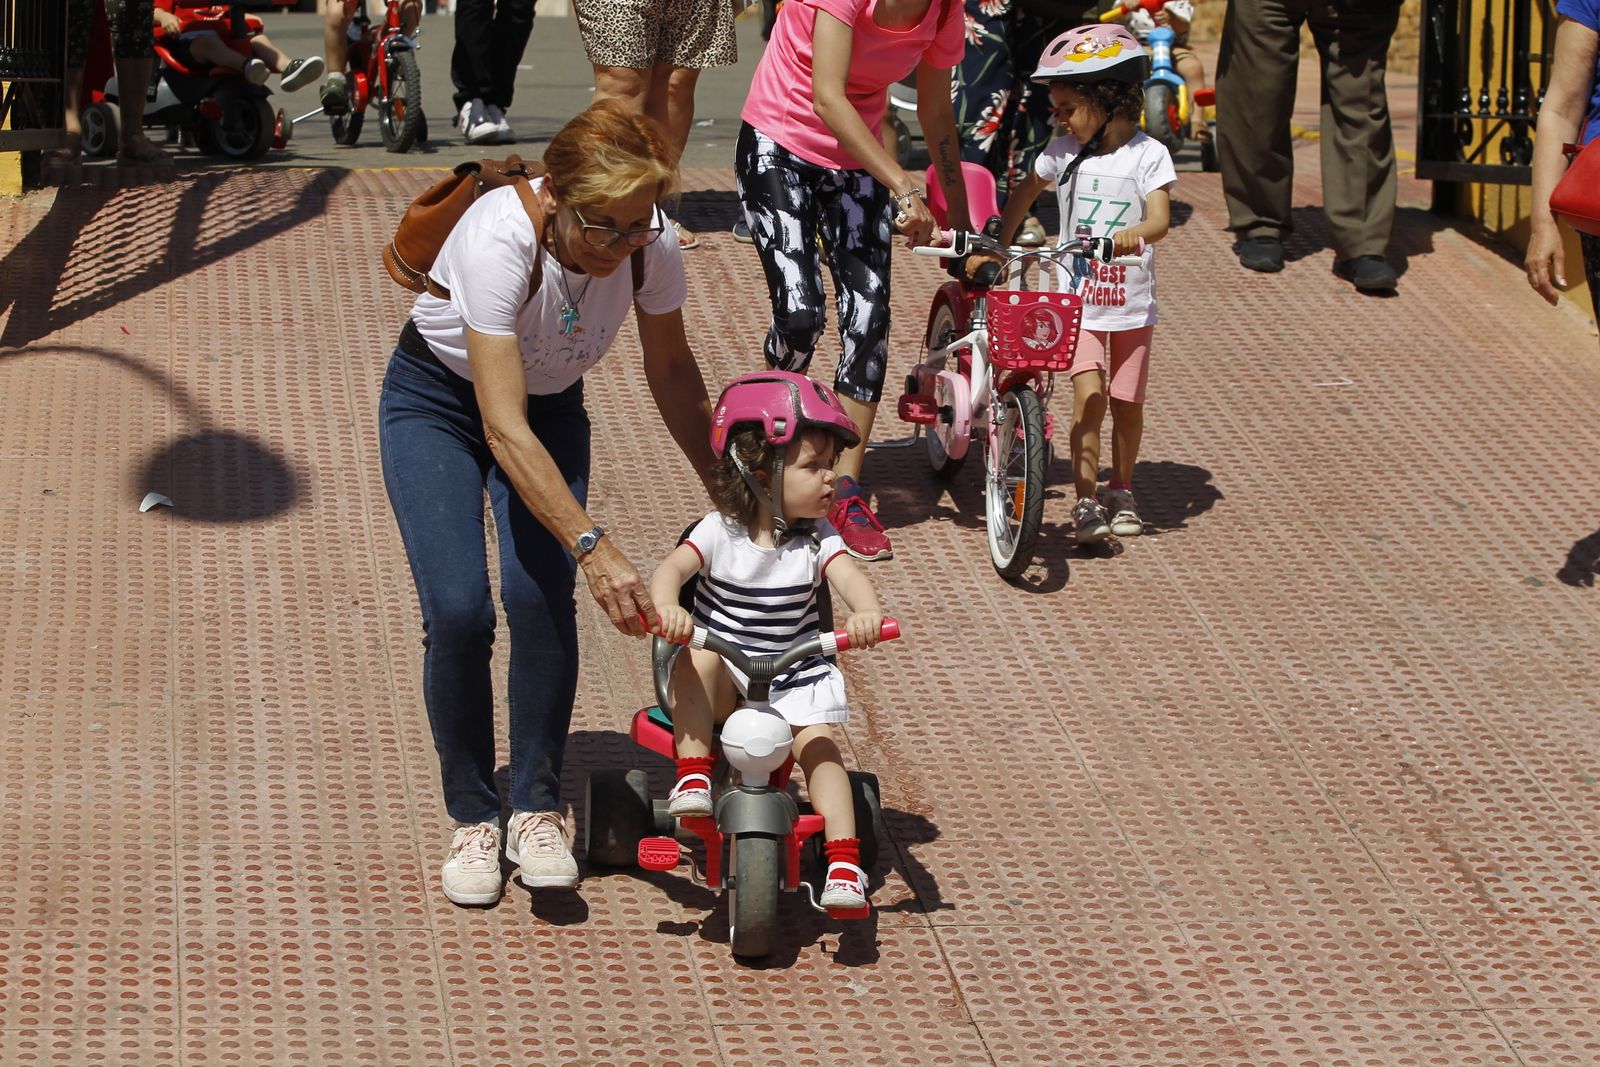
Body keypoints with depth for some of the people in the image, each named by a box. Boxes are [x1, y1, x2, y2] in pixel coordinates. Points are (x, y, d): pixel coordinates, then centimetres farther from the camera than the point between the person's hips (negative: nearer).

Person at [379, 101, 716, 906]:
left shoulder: (650, 247, -23)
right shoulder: (499, 242, -38)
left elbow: (672, 372, -2)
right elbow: (505, 431, -41)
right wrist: (596, 549, -48)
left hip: (551, 405, 3)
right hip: (437, 403, -3)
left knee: (541, 594, -19)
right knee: (458, 610, -19)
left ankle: (536, 810, -3)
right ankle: (473, 817, 1)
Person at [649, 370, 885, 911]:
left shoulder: (816, 538, -4)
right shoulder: (721, 531, -8)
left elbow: (850, 575, -22)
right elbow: (672, 567, -23)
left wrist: (867, 613, -47)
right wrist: (666, 606, -48)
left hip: (794, 679, 2)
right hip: (722, 682, -2)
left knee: (818, 743, -18)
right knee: (698, 658, -32)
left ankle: (844, 863, -18)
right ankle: (693, 780, -29)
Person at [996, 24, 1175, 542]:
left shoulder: (1147, 155, -10)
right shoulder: (1062, 152, 0)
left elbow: (1159, 219, -21)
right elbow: (1024, 195, 16)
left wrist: (1132, 237, -42)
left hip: (1132, 305, -1)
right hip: (1078, 303, 1)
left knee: (1127, 404, 8)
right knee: (1088, 398, -12)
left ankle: (1122, 492, 27)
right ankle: (1085, 501, -9)